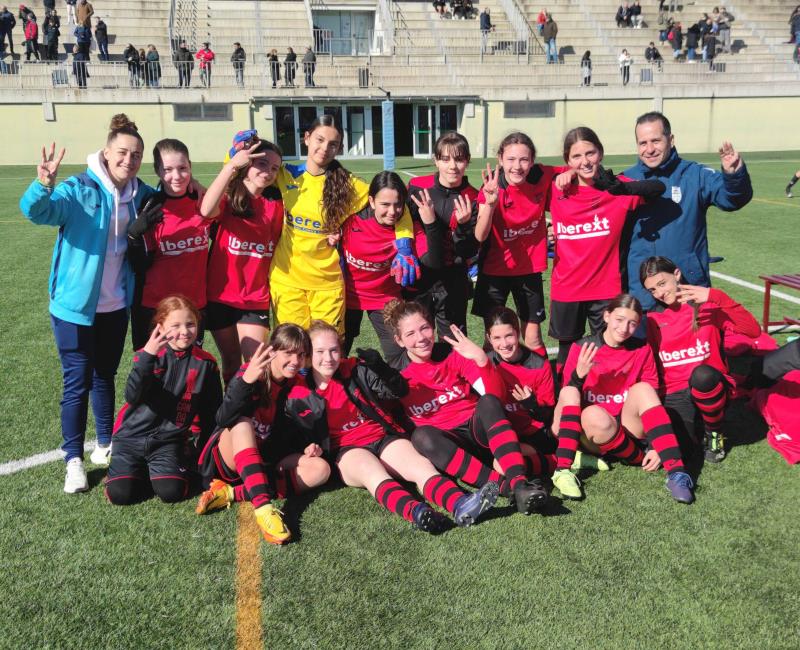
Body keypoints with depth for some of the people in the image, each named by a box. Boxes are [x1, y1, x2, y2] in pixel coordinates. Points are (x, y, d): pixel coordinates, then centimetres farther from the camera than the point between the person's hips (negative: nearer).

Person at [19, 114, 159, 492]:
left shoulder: (140, 195, 2)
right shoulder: (80, 189, -13)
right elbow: (36, 210, -29)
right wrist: (44, 184, -49)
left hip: (115, 305, 5)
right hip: (75, 304, -5)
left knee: (105, 376, 18)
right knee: (78, 382, -1)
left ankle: (105, 444, 32)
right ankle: (73, 460, 10)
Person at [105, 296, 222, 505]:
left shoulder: (205, 363, -1)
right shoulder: (148, 355, -5)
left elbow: (212, 411, 8)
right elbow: (133, 397, -22)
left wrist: (201, 447, 6)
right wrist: (147, 357, -33)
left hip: (169, 441, 0)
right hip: (132, 435, 0)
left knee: (171, 492, -21)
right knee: (120, 493, -16)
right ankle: (139, 469, 17)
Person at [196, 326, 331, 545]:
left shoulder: (297, 385, 0)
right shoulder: (249, 373, -15)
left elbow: (295, 430, 10)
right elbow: (223, 420, -31)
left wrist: (310, 444, -12)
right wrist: (246, 381, -46)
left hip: (265, 464, 4)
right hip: (227, 460, -4)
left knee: (320, 469, -20)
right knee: (242, 423, -34)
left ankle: (231, 493, -25)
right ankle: (263, 506, -48)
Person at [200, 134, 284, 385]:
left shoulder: (275, 206, 2)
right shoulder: (228, 197, -6)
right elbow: (206, 210, -31)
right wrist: (231, 164, -32)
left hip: (256, 299, 1)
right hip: (221, 295, -1)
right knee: (231, 360, 13)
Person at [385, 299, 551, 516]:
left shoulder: (455, 354, 0)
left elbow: (495, 395, -10)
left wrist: (481, 359, -24)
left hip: (478, 430, 1)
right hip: (444, 443, 0)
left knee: (488, 402, -31)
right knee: (421, 436, -34)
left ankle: (519, 482, -49)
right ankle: (505, 485, -45)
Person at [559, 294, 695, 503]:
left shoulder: (642, 351, 2)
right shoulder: (581, 348, -4)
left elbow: (652, 399, 2)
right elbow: (567, 397, -4)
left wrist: (658, 446, -8)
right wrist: (578, 376, -25)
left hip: (631, 428, 2)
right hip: (594, 432, -2)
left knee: (642, 388, -26)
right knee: (594, 414, -36)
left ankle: (676, 471, -33)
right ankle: (642, 458, -13)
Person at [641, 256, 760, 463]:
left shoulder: (708, 305, -1)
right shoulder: (652, 319, 8)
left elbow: (753, 331, -16)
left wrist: (717, 297, -23)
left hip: (709, 386, -2)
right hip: (675, 394, 2)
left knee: (702, 375, -38)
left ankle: (713, 432, -8)